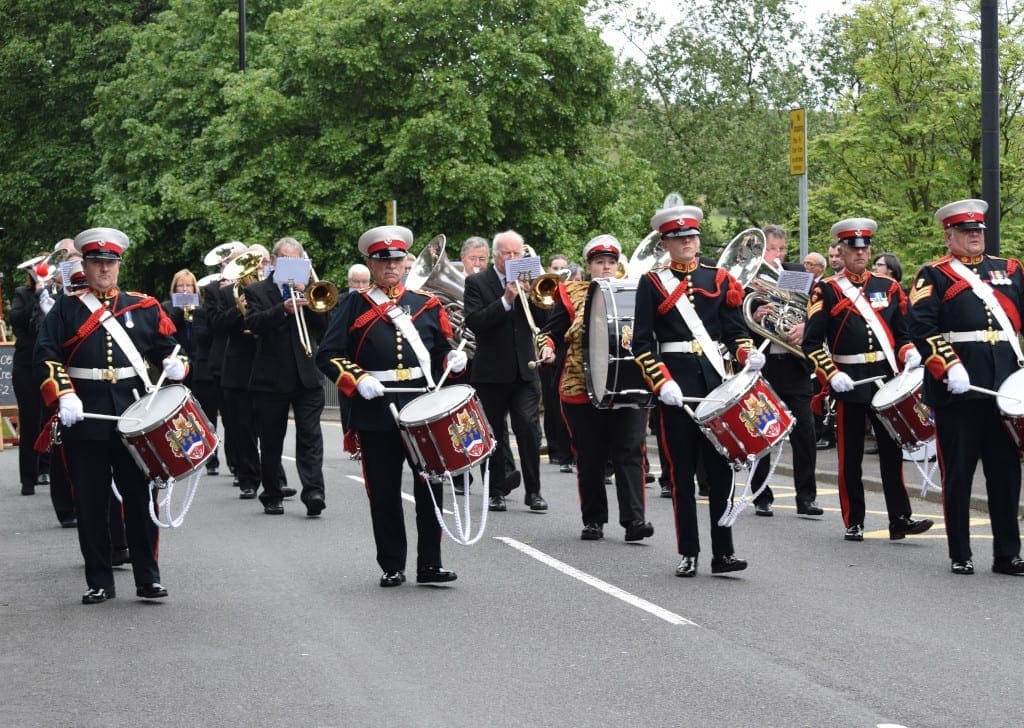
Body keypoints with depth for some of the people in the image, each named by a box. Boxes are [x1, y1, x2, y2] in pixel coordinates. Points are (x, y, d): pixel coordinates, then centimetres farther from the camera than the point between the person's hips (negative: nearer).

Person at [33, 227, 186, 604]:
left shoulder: (143, 307, 11)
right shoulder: (66, 309, 5)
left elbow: (166, 344, 17)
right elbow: (45, 356, -2)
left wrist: (175, 363, -6)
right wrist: (64, 396, -15)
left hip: (134, 417, 1)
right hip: (85, 418, -1)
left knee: (139, 498, 2)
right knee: (90, 503, 3)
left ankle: (148, 579, 9)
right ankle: (99, 582, 11)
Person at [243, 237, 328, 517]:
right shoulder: (256, 291, 5)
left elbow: (324, 323, 1)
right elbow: (253, 323, -12)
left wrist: (306, 296, -11)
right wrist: (284, 308, -26)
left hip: (307, 376, 1)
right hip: (271, 378, -1)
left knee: (310, 435, -10)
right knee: (271, 441, 6)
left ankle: (313, 492, -17)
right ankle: (272, 496, 16)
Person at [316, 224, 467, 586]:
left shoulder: (427, 304, 13)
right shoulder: (355, 306, 6)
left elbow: (441, 350, 20)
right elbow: (327, 355, 1)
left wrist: (453, 359, -2)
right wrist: (357, 380, -14)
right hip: (376, 410, -1)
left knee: (430, 487, -2)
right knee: (384, 493, 3)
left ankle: (430, 564, 6)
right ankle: (392, 566, 14)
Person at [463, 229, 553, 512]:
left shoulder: (529, 281, 10)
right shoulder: (477, 283, 0)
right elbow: (474, 321, -13)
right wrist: (506, 300, -20)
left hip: (524, 370, 2)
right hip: (491, 372, -2)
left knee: (529, 429, -7)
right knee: (494, 435, 5)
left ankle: (533, 491, 0)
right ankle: (497, 491, 14)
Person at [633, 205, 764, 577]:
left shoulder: (719, 279, 10)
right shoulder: (652, 283, 2)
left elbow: (735, 328, 9)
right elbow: (642, 341, -2)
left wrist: (747, 354, -12)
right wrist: (661, 382, -13)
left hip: (715, 379, 2)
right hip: (675, 384, -2)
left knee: (720, 466, 1)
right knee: (682, 469, 2)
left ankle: (723, 552, 4)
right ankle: (688, 553, 8)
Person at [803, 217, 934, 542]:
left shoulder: (888, 287, 11)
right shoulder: (826, 291, -1)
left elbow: (902, 333, 16)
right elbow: (812, 342, -4)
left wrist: (909, 354, -5)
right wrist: (831, 375, -16)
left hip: (886, 380, 3)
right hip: (849, 382, -3)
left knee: (892, 449, 1)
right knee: (851, 456, 2)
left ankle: (900, 519, 3)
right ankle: (854, 523, 10)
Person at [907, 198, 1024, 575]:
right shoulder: (935, 275, 2)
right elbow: (921, 326, -9)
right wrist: (949, 368, -19)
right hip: (958, 388, -4)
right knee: (958, 471, 2)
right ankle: (960, 555, 9)